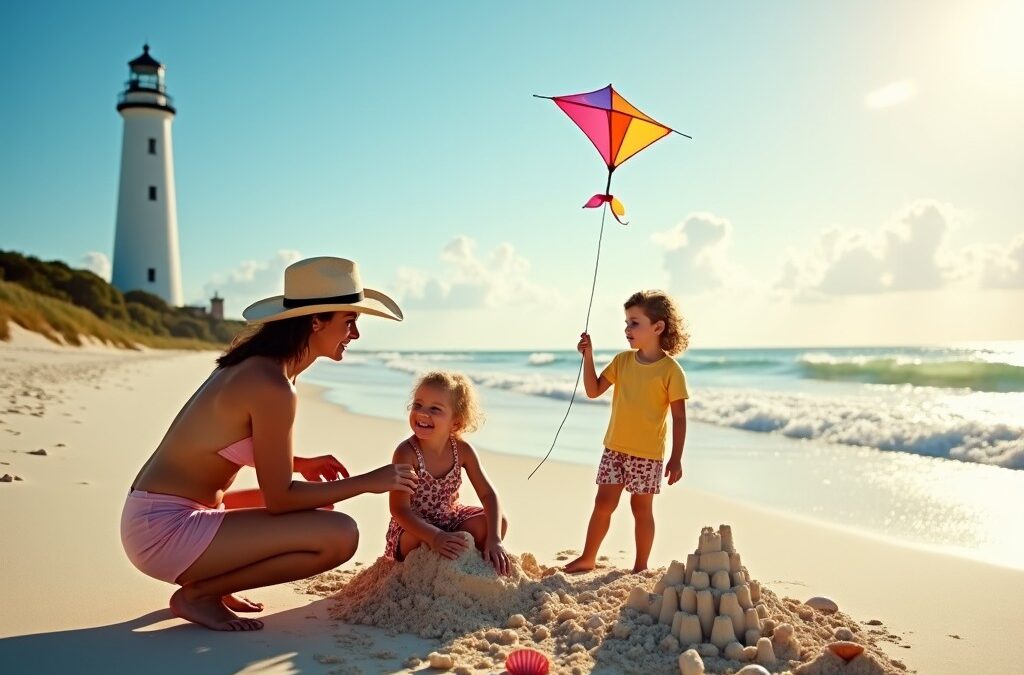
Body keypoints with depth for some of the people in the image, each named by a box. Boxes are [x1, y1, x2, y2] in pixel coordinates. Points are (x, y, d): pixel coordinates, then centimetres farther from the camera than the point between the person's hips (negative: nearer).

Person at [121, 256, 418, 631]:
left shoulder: (256, 361, 6)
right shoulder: (273, 388, -23)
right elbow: (280, 499, -19)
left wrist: (299, 463, 9)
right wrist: (367, 482, -10)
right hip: (167, 529, -10)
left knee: (318, 508, 21)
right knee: (340, 535, -20)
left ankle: (208, 582, 13)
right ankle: (197, 594, -4)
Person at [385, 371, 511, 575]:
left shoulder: (463, 450, -14)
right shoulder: (406, 453, -27)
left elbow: (488, 494, -12)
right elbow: (399, 509, -30)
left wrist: (494, 539, -27)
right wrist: (435, 537, -44)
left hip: (449, 518, 4)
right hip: (412, 528, -4)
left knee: (499, 522, -13)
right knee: (425, 539, -36)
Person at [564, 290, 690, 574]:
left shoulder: (671, 370, -11)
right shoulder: (622, 361, 4)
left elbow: (679, 418, -9)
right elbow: (593, 390, 5)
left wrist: (676, 458, -10)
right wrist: (588, 356, -6)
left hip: (648, 453, -4)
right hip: (615, 448, 4)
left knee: (641, 508, 7)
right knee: (603, 503, 9)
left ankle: (640, 567, 22)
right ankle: (588, 558, 22)